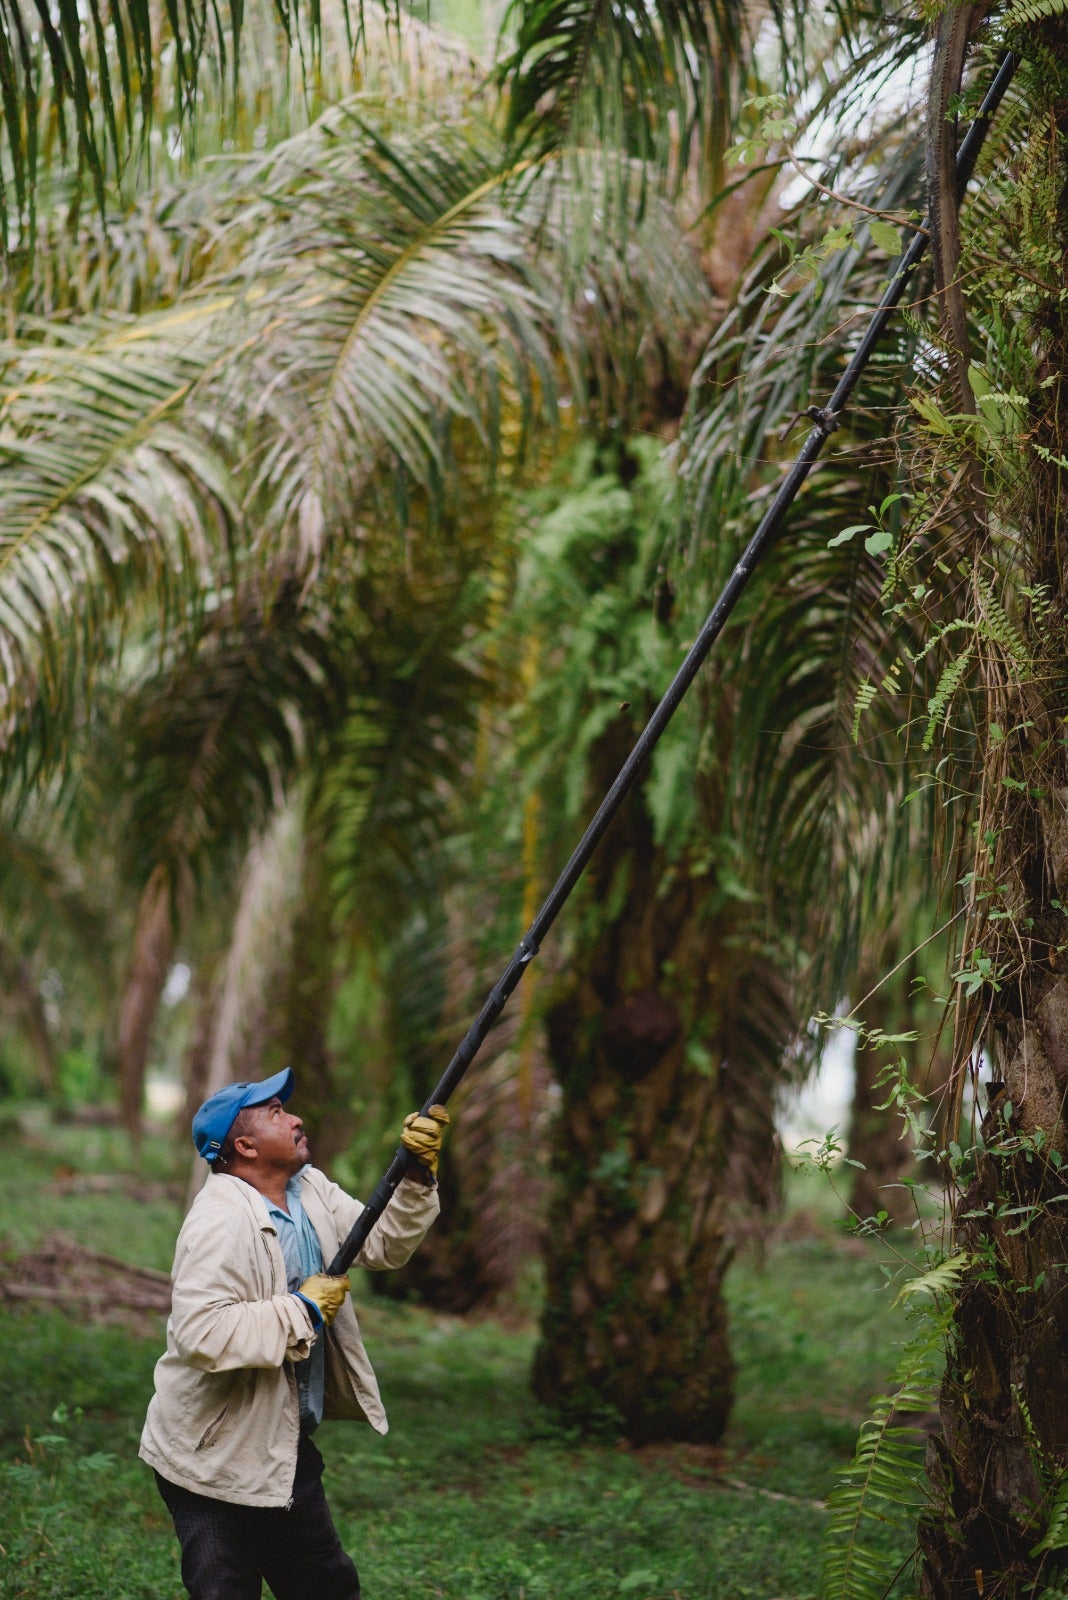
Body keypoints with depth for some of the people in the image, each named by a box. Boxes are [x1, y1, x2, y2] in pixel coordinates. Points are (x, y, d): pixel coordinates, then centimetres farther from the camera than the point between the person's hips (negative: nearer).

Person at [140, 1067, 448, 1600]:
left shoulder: (311, 1191, 4)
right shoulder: (220, 1219, -25)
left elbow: (385, 1243, 10)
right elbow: (201, 1332, -35)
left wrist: (418, 1173, -6)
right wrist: (305, 1311, -26)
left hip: (285, 1450, 9)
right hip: (217, 1460, -9)